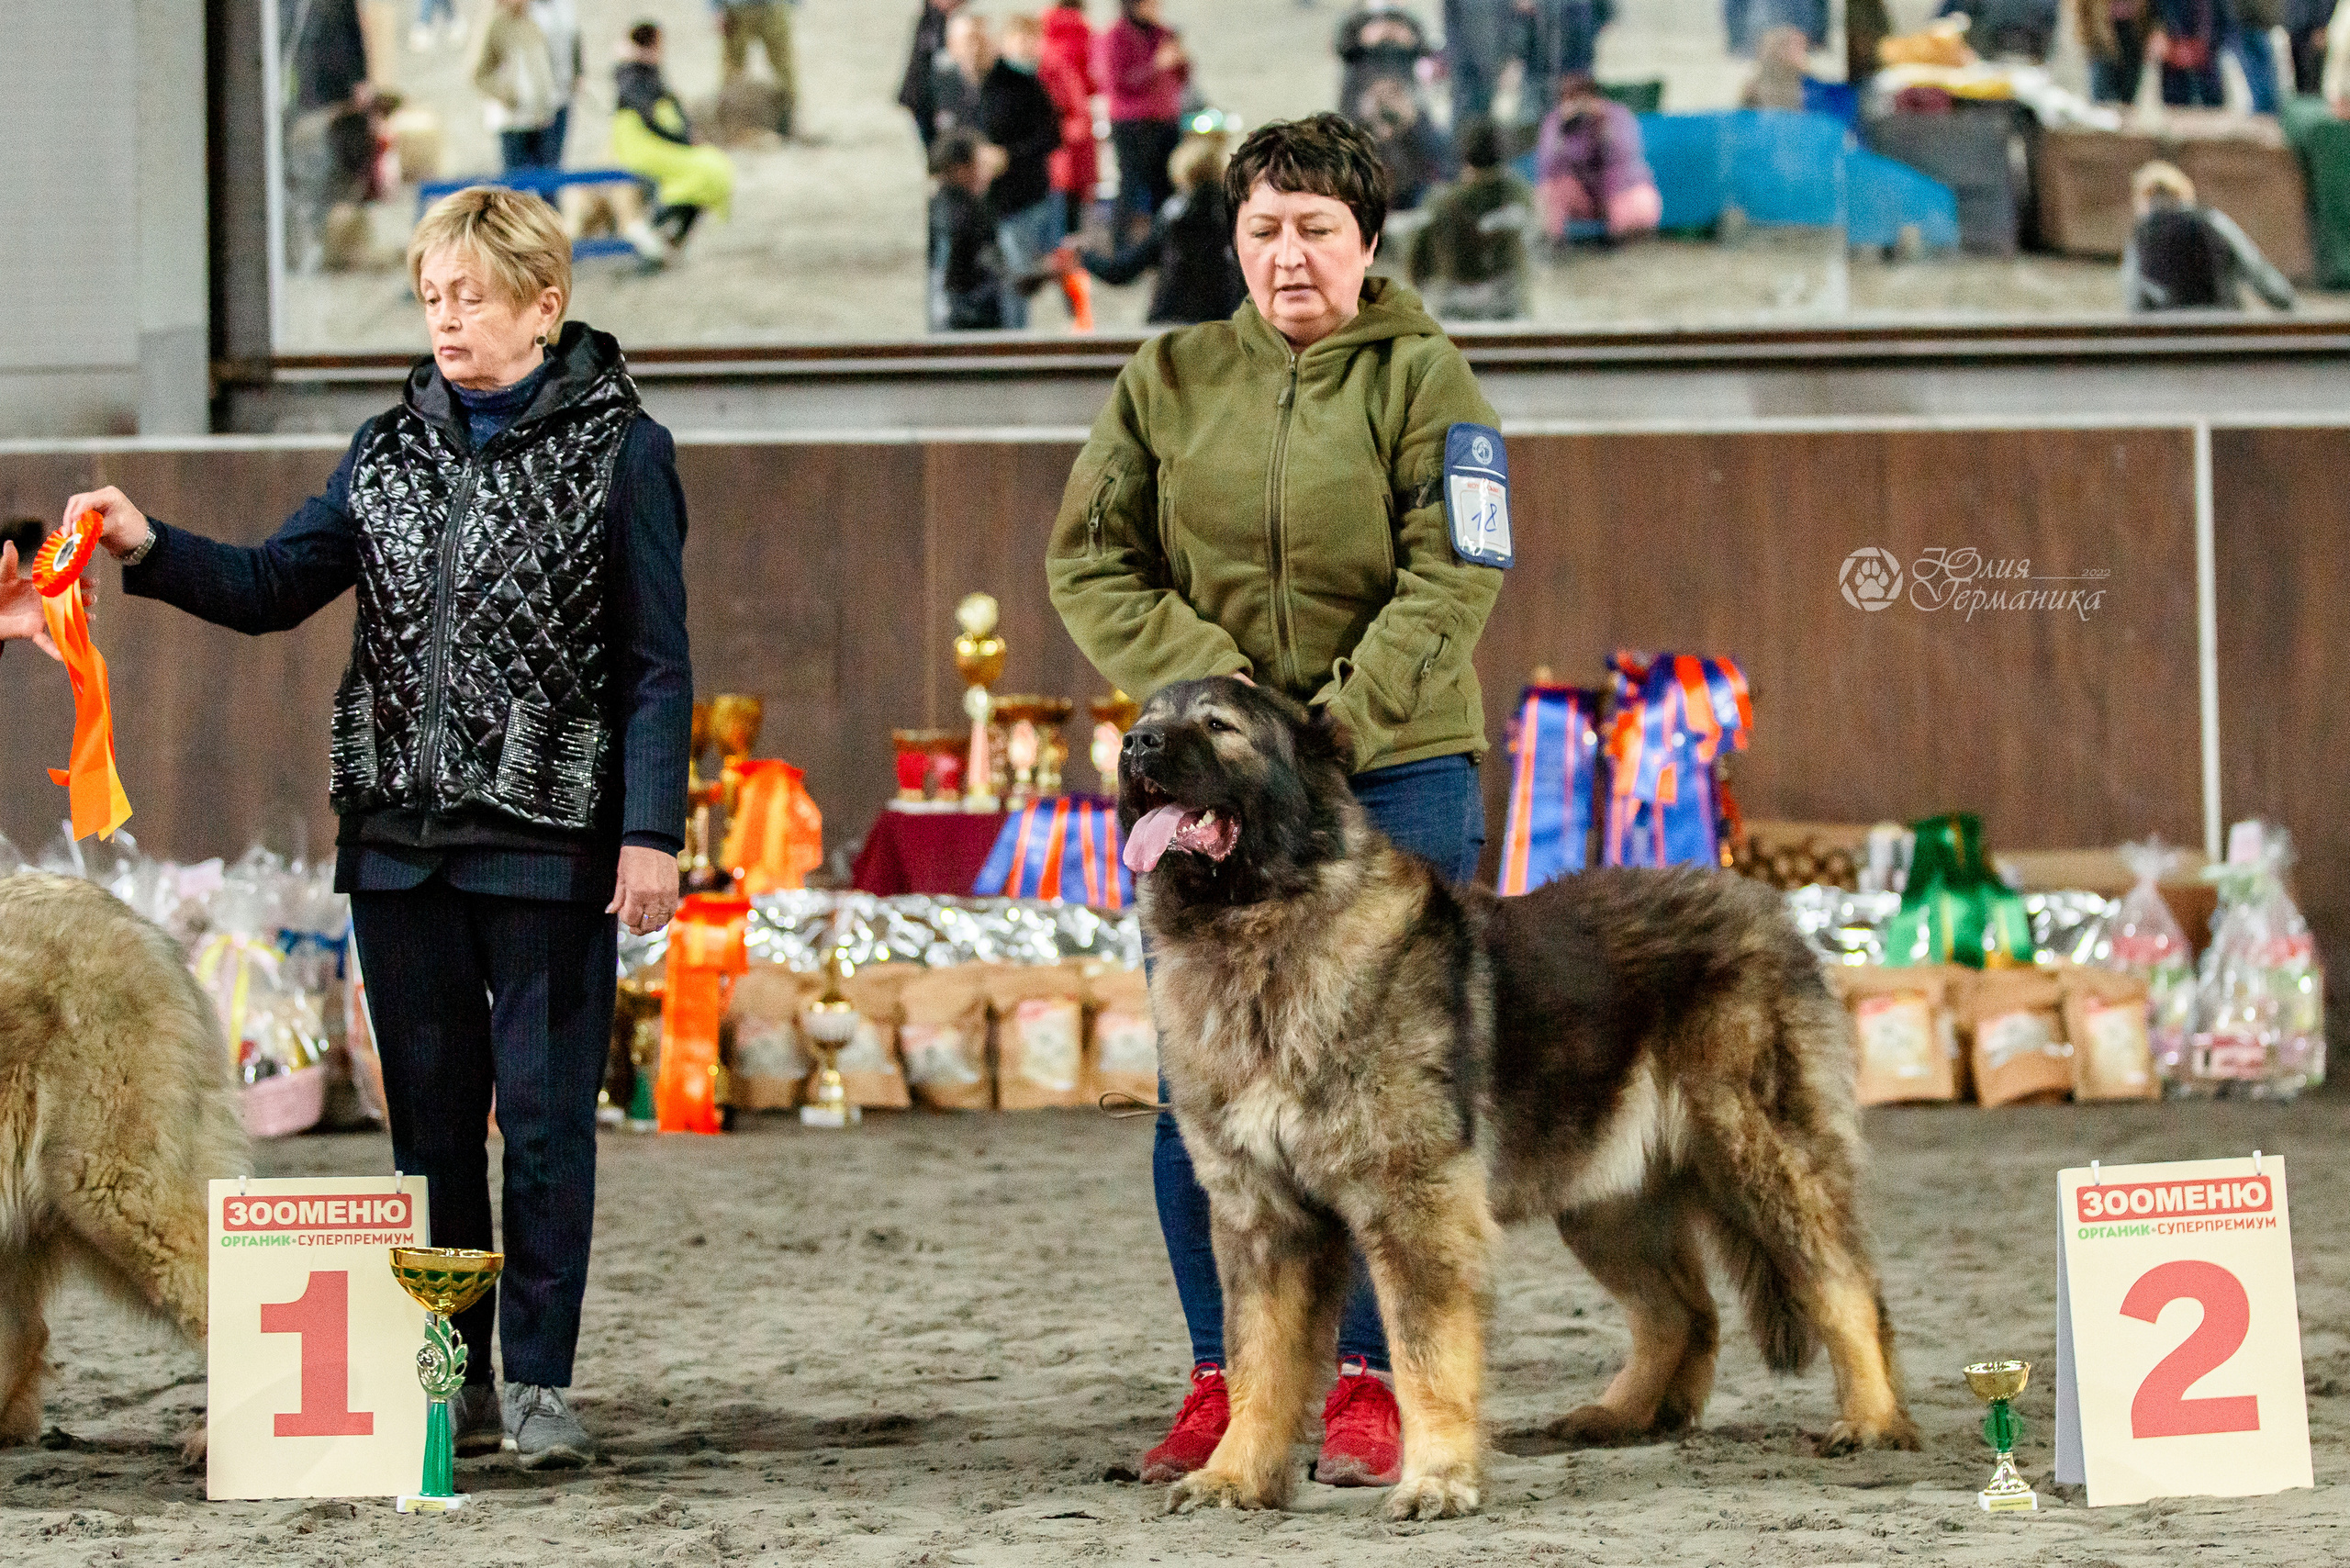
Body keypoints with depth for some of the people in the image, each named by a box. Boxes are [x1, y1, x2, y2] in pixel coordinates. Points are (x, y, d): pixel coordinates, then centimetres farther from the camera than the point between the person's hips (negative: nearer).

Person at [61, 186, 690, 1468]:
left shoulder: (618, 450, -3)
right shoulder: (393, 447, 11)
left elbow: (656, 663, -5)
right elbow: (273, 588, 10)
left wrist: (650, 831, -11)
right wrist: (150, 549, -7)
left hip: (550, 842, -5)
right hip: (399, 835, 5)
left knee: (545, 1113, -1)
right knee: (429, 1113, 9)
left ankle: (539, 1381, 5)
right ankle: (451, 1377, 16)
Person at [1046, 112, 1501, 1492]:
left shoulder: (1422, 373, 1)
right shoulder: (1168, 379, 10)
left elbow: (1451, 578, -7)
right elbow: (1090, 562, 7)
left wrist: (1339, 724, -16)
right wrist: (1204, 682, -8)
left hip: (1394, 768, -3)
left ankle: (1370, 1382, 5)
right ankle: (1224, 1379, 10)